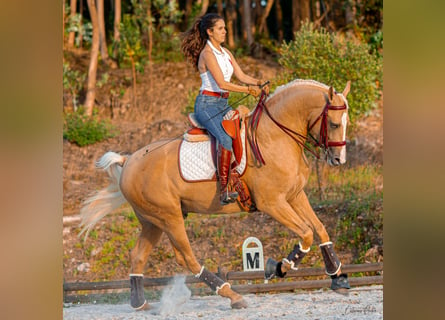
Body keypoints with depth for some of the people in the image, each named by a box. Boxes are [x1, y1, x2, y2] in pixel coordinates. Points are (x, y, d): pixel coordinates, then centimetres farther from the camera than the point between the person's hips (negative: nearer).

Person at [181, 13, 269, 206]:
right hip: (207, 104, -10)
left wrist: (258, 83, -7)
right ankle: (224, 191, -34)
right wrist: (248, 90, -20)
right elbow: (221, 83, -20)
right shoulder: (207, 54, -12)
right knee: (226, 139, -29)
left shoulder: (225, 52, 15)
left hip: (223, 104, 10)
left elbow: (241, 75, 11)